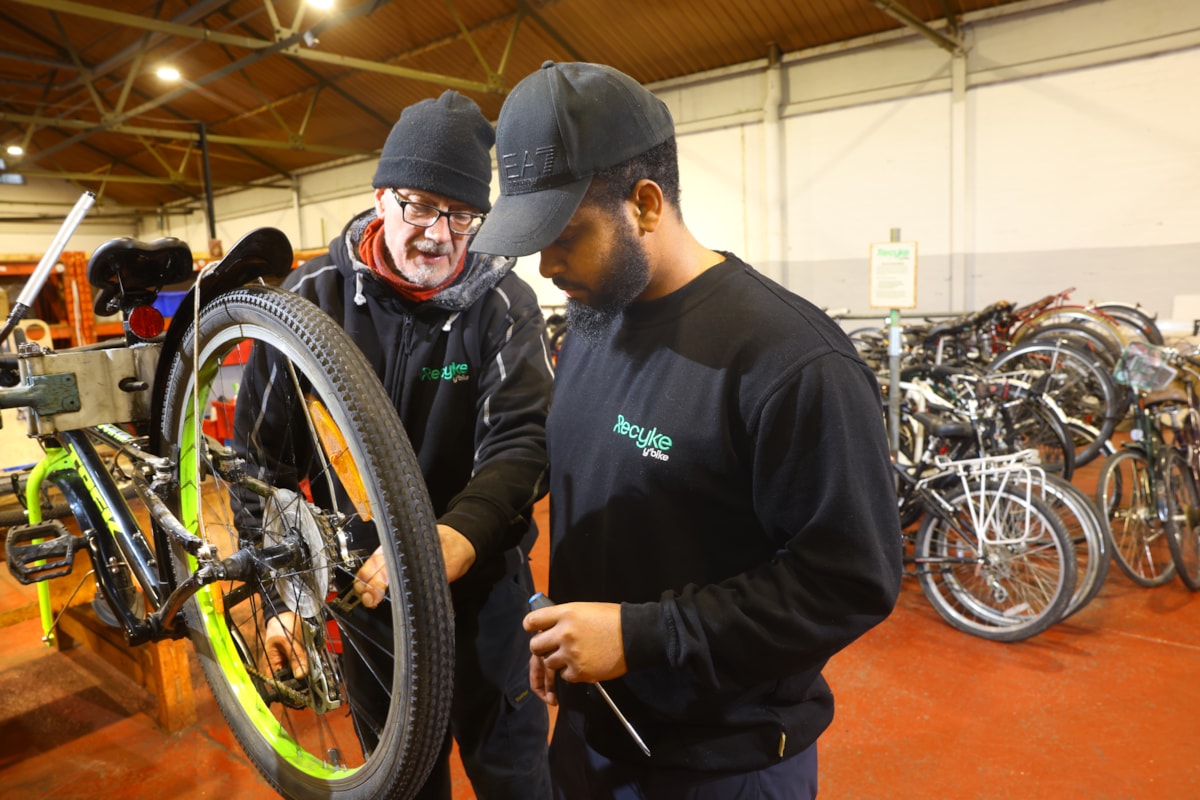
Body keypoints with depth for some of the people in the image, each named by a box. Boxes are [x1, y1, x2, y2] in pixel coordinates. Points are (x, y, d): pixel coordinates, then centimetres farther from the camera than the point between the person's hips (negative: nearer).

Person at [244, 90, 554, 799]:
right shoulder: (315, 296, -8)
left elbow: (521, 442, -22)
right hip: (364, 580, 2)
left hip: (482, 578, -1)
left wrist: (456, 539, -40)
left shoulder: (503, 301, -12)